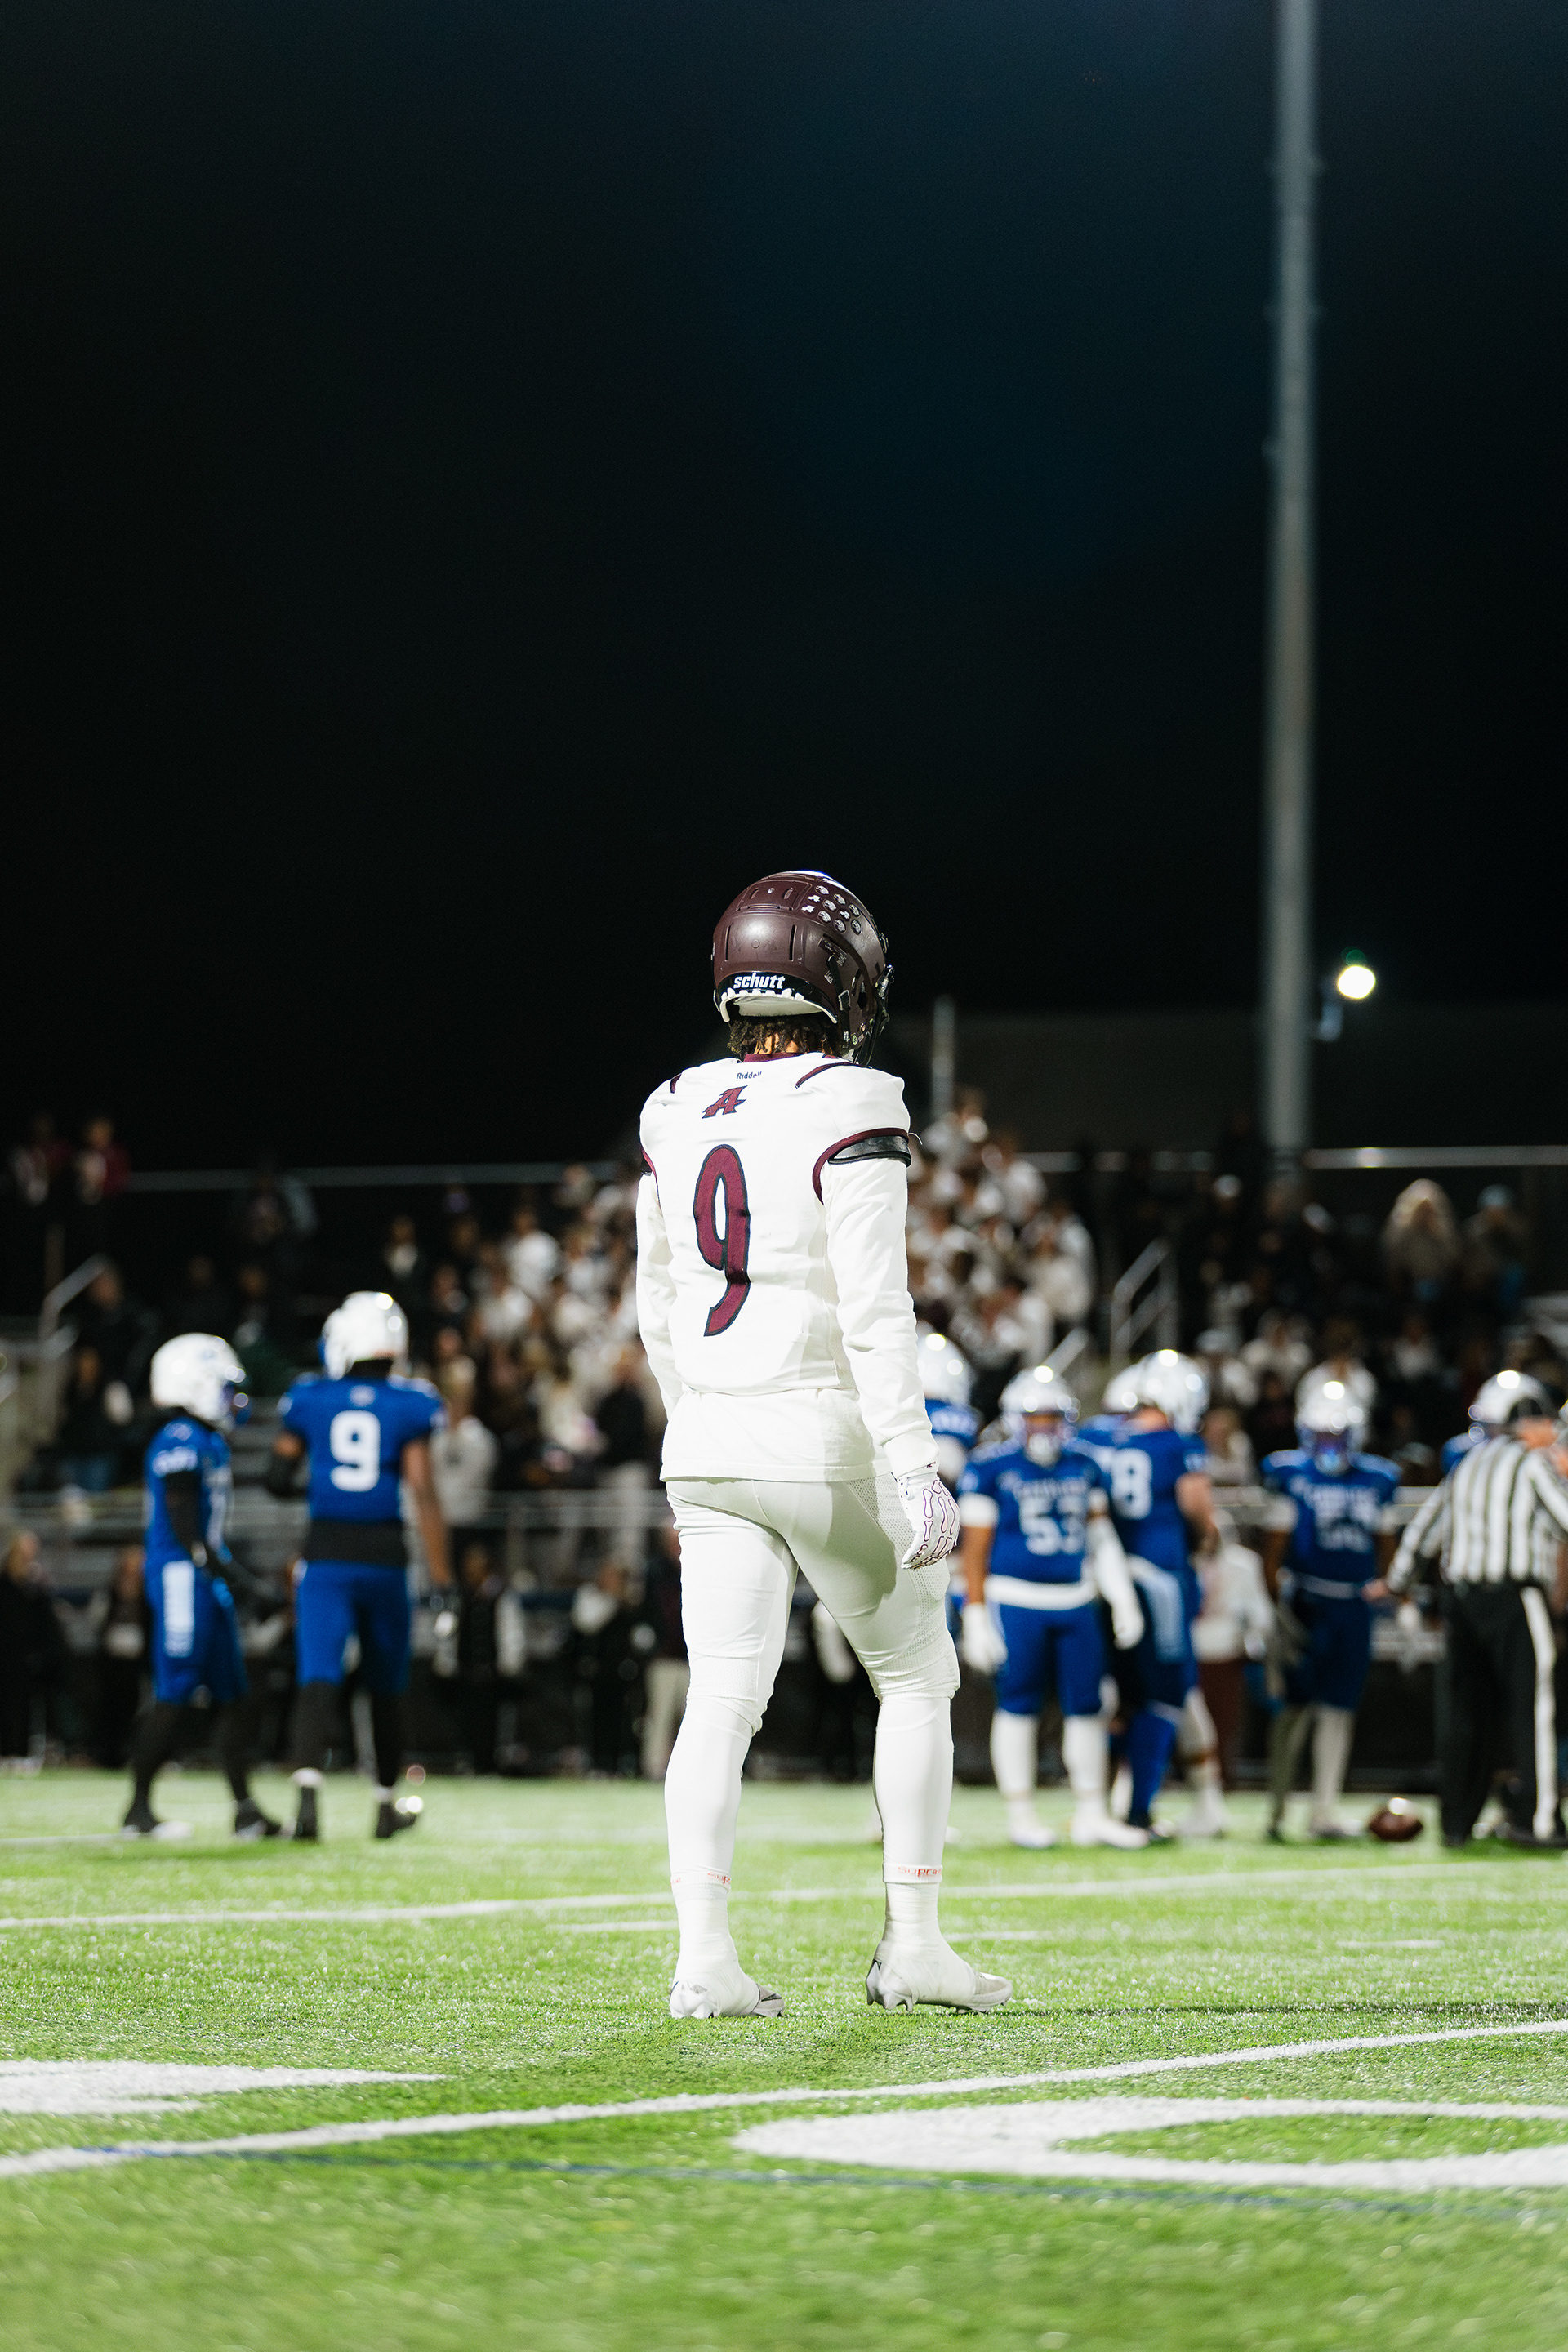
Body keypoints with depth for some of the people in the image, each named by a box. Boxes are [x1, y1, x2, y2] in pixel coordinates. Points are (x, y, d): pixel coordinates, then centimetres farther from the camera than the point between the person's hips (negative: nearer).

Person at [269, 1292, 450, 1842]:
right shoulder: (408, 1407, -3)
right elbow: (423, 1491, -8)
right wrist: (441, 1575, -6)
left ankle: (308, 1785, -32)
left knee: (319, 1677, -8)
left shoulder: (310, 1401, 1)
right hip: (385, 1557, 0)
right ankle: (387, 1804, 30)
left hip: (325, 1554, 0)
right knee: (386, 1685, 16)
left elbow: (277, 1479, 8)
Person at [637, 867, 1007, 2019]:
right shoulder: (849, 1115, -13)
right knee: (917, 1675, 11)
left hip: (710, 1449, 5)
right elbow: (874, 1314, -17)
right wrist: (916, 1474, -16)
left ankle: (705, 1953, -7)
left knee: (723, 1698, 3)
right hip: (827, 1444, -5)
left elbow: (661, 1311, 13)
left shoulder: (678, 1117, 7)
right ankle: (911, 1942, 10)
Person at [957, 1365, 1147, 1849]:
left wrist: (1123, 1600, 12)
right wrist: (976, 1617, -8)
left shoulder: (1084, 1468, 9)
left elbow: (1100, 1537, 16)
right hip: (1016, 1602, -5)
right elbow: (975, 1548, -4)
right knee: (1018, 1705, 0)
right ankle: (1020, 1813, 10)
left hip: (1076, 1603, 5)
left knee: (1086, 1705, 4)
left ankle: (1091, 1814, 12)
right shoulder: (991, 1469, -6)